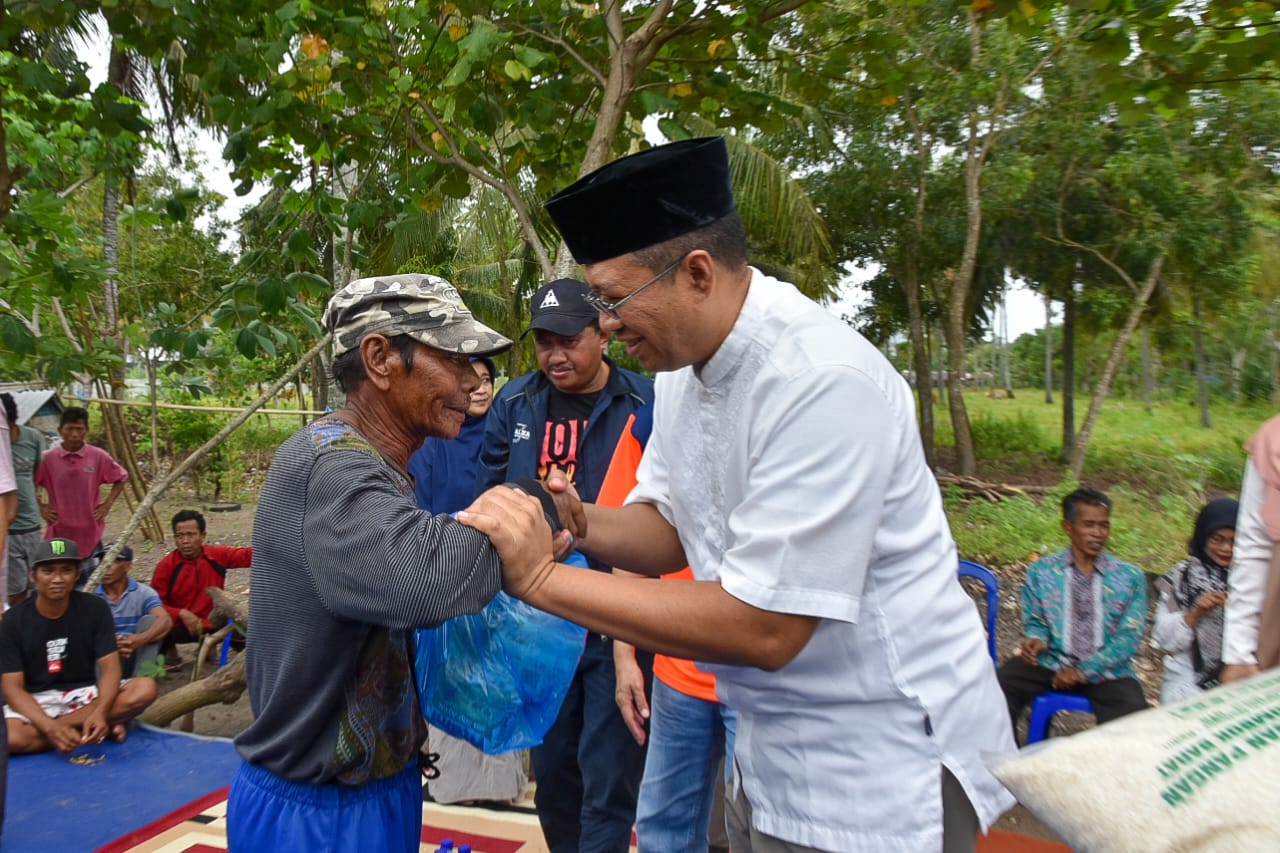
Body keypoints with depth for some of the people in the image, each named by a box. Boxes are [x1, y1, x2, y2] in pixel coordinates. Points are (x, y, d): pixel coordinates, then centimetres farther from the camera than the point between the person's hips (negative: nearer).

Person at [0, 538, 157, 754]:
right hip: (36, 702, 0)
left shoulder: (95, 609, -7)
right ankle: (102, 731, -20)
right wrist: (50, 727, -31)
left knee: (145, 689, -27)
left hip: (84, 694, 1)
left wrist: (99, 712, -33)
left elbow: (110, 668, -11)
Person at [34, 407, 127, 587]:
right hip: (59, 533, 1)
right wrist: (40, 507, 2)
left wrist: (107, 504, 0)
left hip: (89, 532, -1)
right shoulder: (48, 459, -4)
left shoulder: (98, 457, -6)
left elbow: (121, 478, 7)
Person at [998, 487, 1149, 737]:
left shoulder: (1131, 577, 5)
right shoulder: (1041, 570, 5)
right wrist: (1037, 639, -15)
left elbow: (1130, 637, -2)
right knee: (997, 689, -25)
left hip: (1107, 670, 0)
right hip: (1051, 662, 0)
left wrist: (1085, 670, -15)